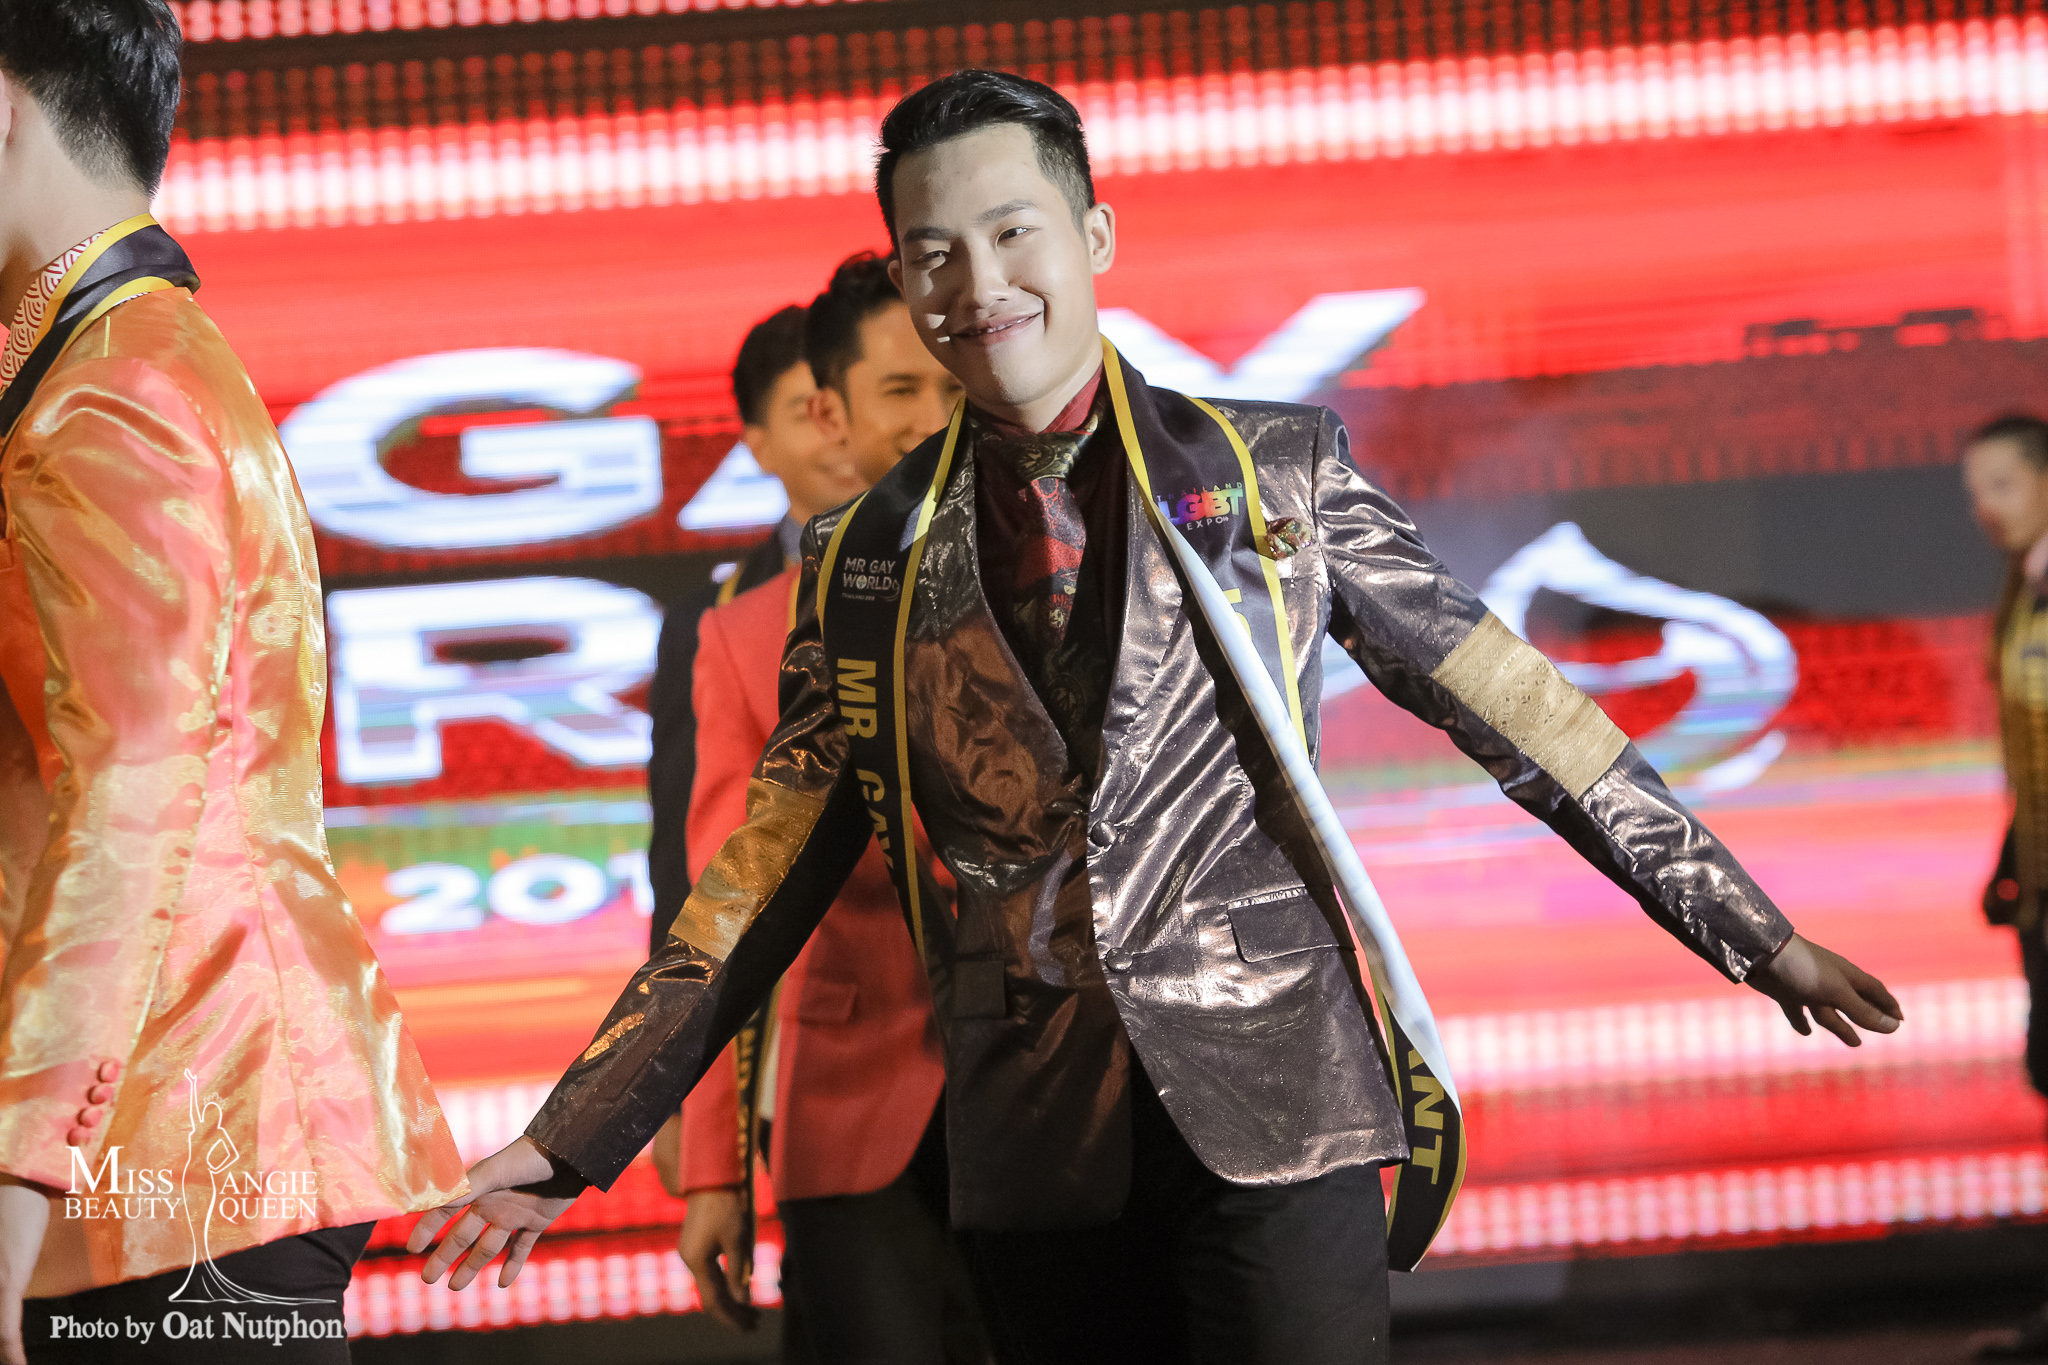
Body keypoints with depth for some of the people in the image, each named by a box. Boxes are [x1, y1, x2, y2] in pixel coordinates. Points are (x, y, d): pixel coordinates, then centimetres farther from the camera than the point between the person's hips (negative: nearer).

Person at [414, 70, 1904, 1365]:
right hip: (1035, 1156, 2)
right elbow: (763, 879, 14)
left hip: (1273, 1112, -2)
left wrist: (1756, 934, 6)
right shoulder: (869, 561, 10)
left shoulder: (1274, 469, 5)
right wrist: (575, 1137, 10)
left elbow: (1506, 702, 7)